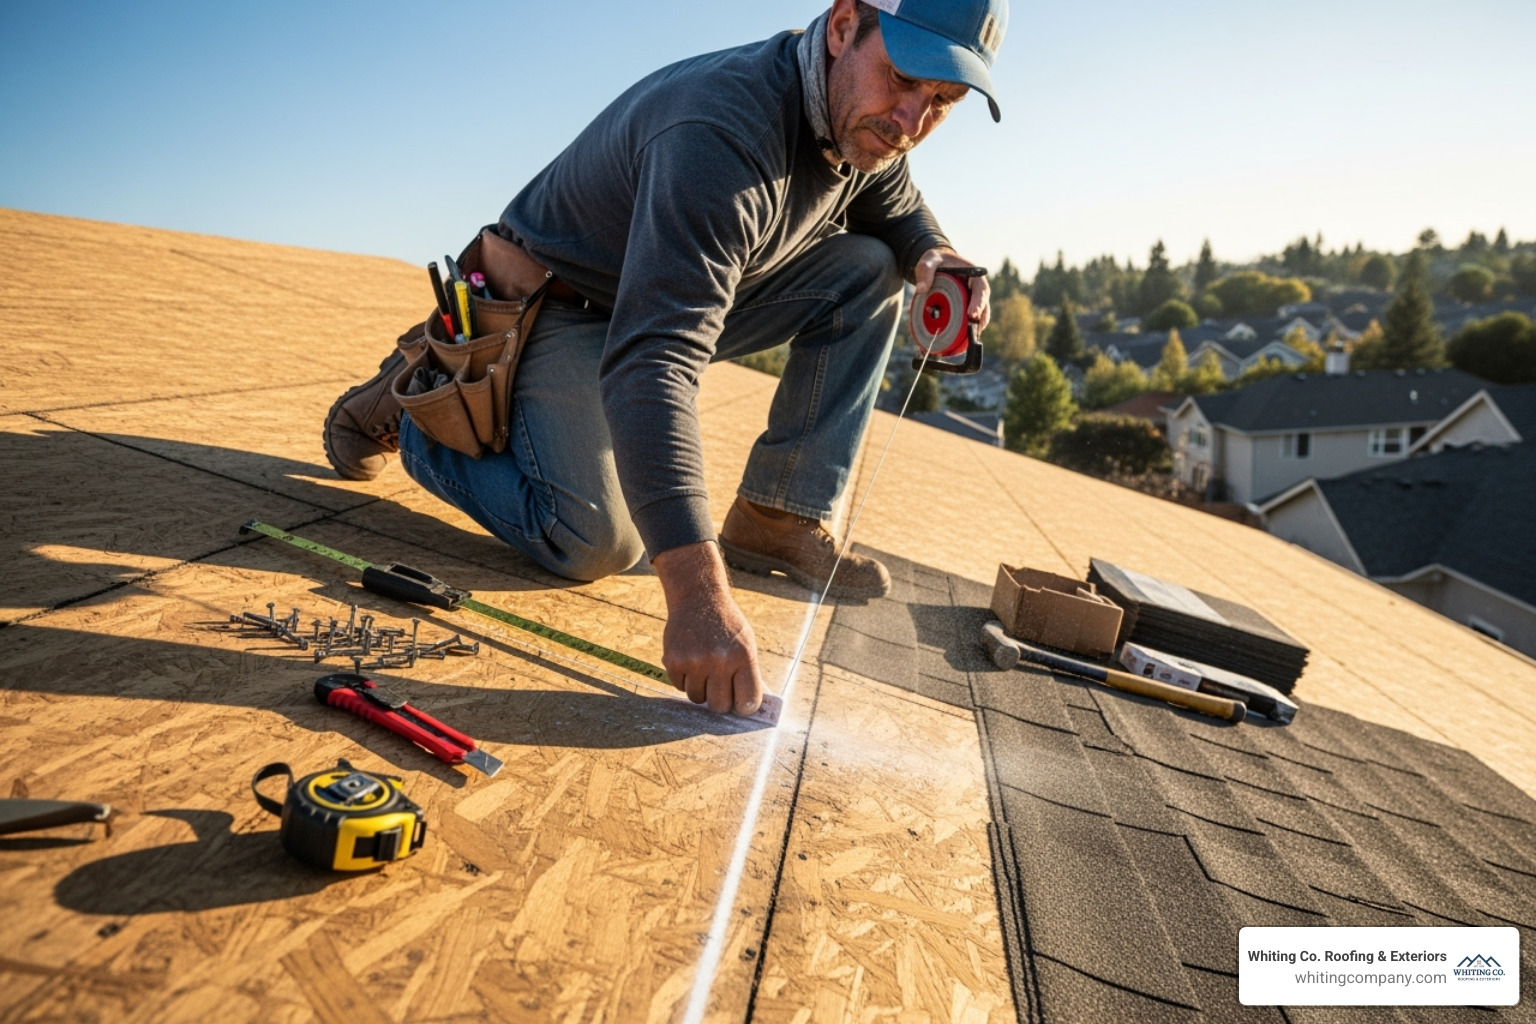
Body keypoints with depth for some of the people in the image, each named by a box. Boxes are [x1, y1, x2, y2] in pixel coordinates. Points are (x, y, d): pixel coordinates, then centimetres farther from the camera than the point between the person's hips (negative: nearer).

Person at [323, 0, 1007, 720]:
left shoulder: (865, 122, -6)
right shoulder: (722, 133, -34)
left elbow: (898, 210, 16)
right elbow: (651, 361, -44)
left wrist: (933, 256, -13)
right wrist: (697, 596, -53)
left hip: (686, 297, 8)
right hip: (554, 305, -7)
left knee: (869, 268, -4)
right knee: (598, 545, -24)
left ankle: (777, 520, -4)